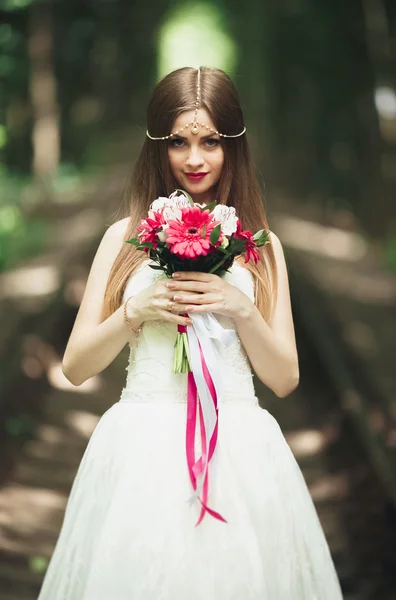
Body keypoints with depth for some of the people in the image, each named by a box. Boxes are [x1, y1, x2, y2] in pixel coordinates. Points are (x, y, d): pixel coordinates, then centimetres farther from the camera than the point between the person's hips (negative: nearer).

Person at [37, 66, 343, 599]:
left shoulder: (261, 245, 7)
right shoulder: (127, 237, 5)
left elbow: (285, 379, 5)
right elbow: (75, 367, 4)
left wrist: (242, 309, -11)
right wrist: (136, 311, -11)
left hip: (240, 447, 1)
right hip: (142, 447, 0)